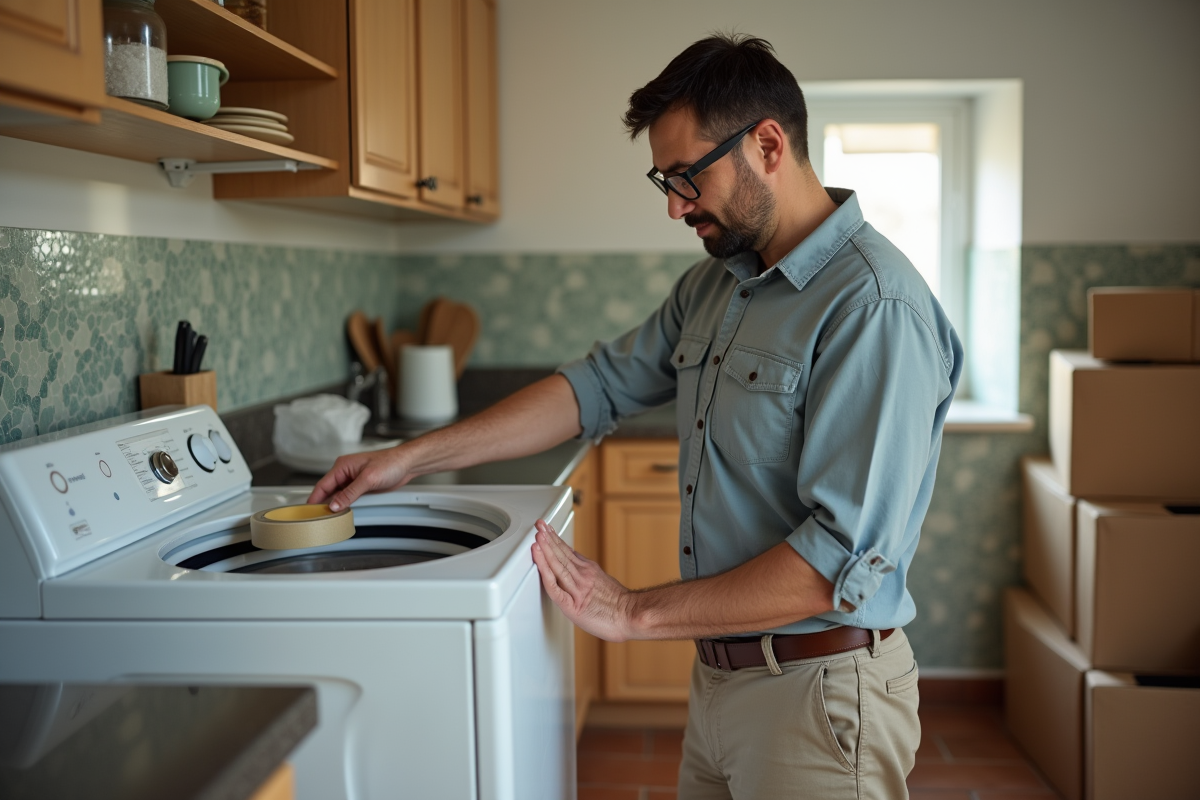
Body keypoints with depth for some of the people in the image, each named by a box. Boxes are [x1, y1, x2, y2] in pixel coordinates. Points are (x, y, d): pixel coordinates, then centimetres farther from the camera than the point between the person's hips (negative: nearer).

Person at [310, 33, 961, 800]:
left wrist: (638, 613, -21)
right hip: (718, 673, 8)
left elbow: (841, 556, -26)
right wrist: (410, 458, 7)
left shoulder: (874, 305, -21)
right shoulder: (712, 286, 7)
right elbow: (598, 387, 11)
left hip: (816, 689, -7)